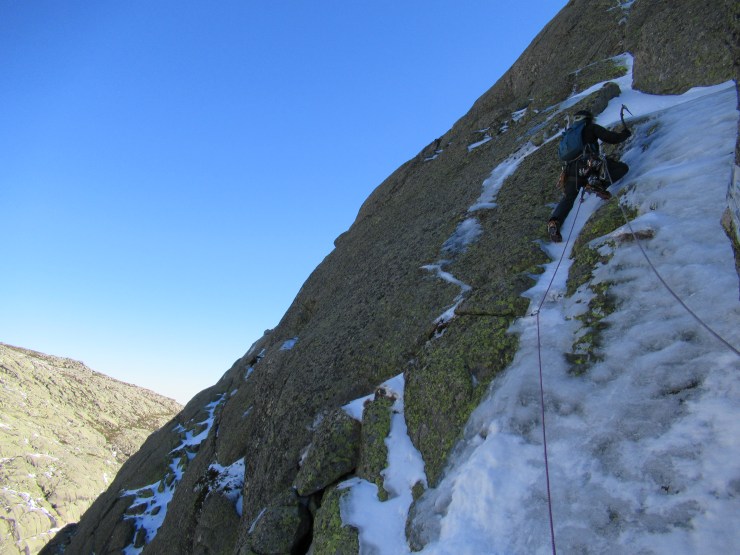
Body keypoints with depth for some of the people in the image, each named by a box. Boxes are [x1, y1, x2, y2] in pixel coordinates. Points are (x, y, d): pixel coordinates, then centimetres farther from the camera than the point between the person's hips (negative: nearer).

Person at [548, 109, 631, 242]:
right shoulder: (591, 127, 16)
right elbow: (612, 138, 7)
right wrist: (626, 133, 25)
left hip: (571, 168, 5)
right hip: (589, 164, -5)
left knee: (567, 198, 10)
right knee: (623, 167, 6)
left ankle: (554, 222, -16)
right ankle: (597, 183, -17)